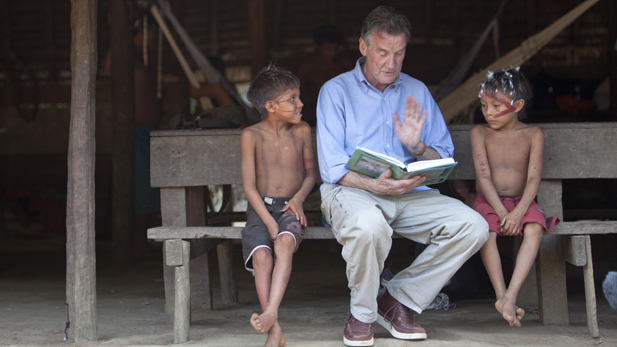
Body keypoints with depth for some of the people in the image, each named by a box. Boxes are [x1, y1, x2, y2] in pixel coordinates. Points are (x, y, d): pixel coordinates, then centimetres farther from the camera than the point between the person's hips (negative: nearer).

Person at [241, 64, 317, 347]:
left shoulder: (302, 131, 6)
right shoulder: (252, 136, -2)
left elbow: (311, 172, 17)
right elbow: (249, 186, -5)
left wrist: (298, 198, -4)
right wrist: (270, 223, -17)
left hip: (290, 208, 1)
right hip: (260, 208, -1)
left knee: (285, 242, -34)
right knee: (261, 254, -30)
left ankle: (270, 313, -41)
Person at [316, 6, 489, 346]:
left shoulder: (417, 91, 16)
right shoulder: (336, 91, 4)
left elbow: (444, 158, 14)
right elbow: (332, 168, -6)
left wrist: (417, 146, -9)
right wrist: (375, 185, -25)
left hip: (410, 194, 4)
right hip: (351, 191, -4)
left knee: (473, 226, -20)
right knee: (369, 224, -40)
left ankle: (397, 301, -5)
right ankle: (361, 314, -11)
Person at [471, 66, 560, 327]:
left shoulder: (533, 134, 3)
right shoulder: (480, 133, 2)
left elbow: (534, 178, -6)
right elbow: (483, 177, -7)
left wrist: (518, 212, -23)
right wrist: (501, 212, -21)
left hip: (521, 201, 0)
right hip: (488, 200, 0)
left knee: (534, 228, -32)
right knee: (486, 230, -33)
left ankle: (510, 296, -38)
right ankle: (501, 295, -32)